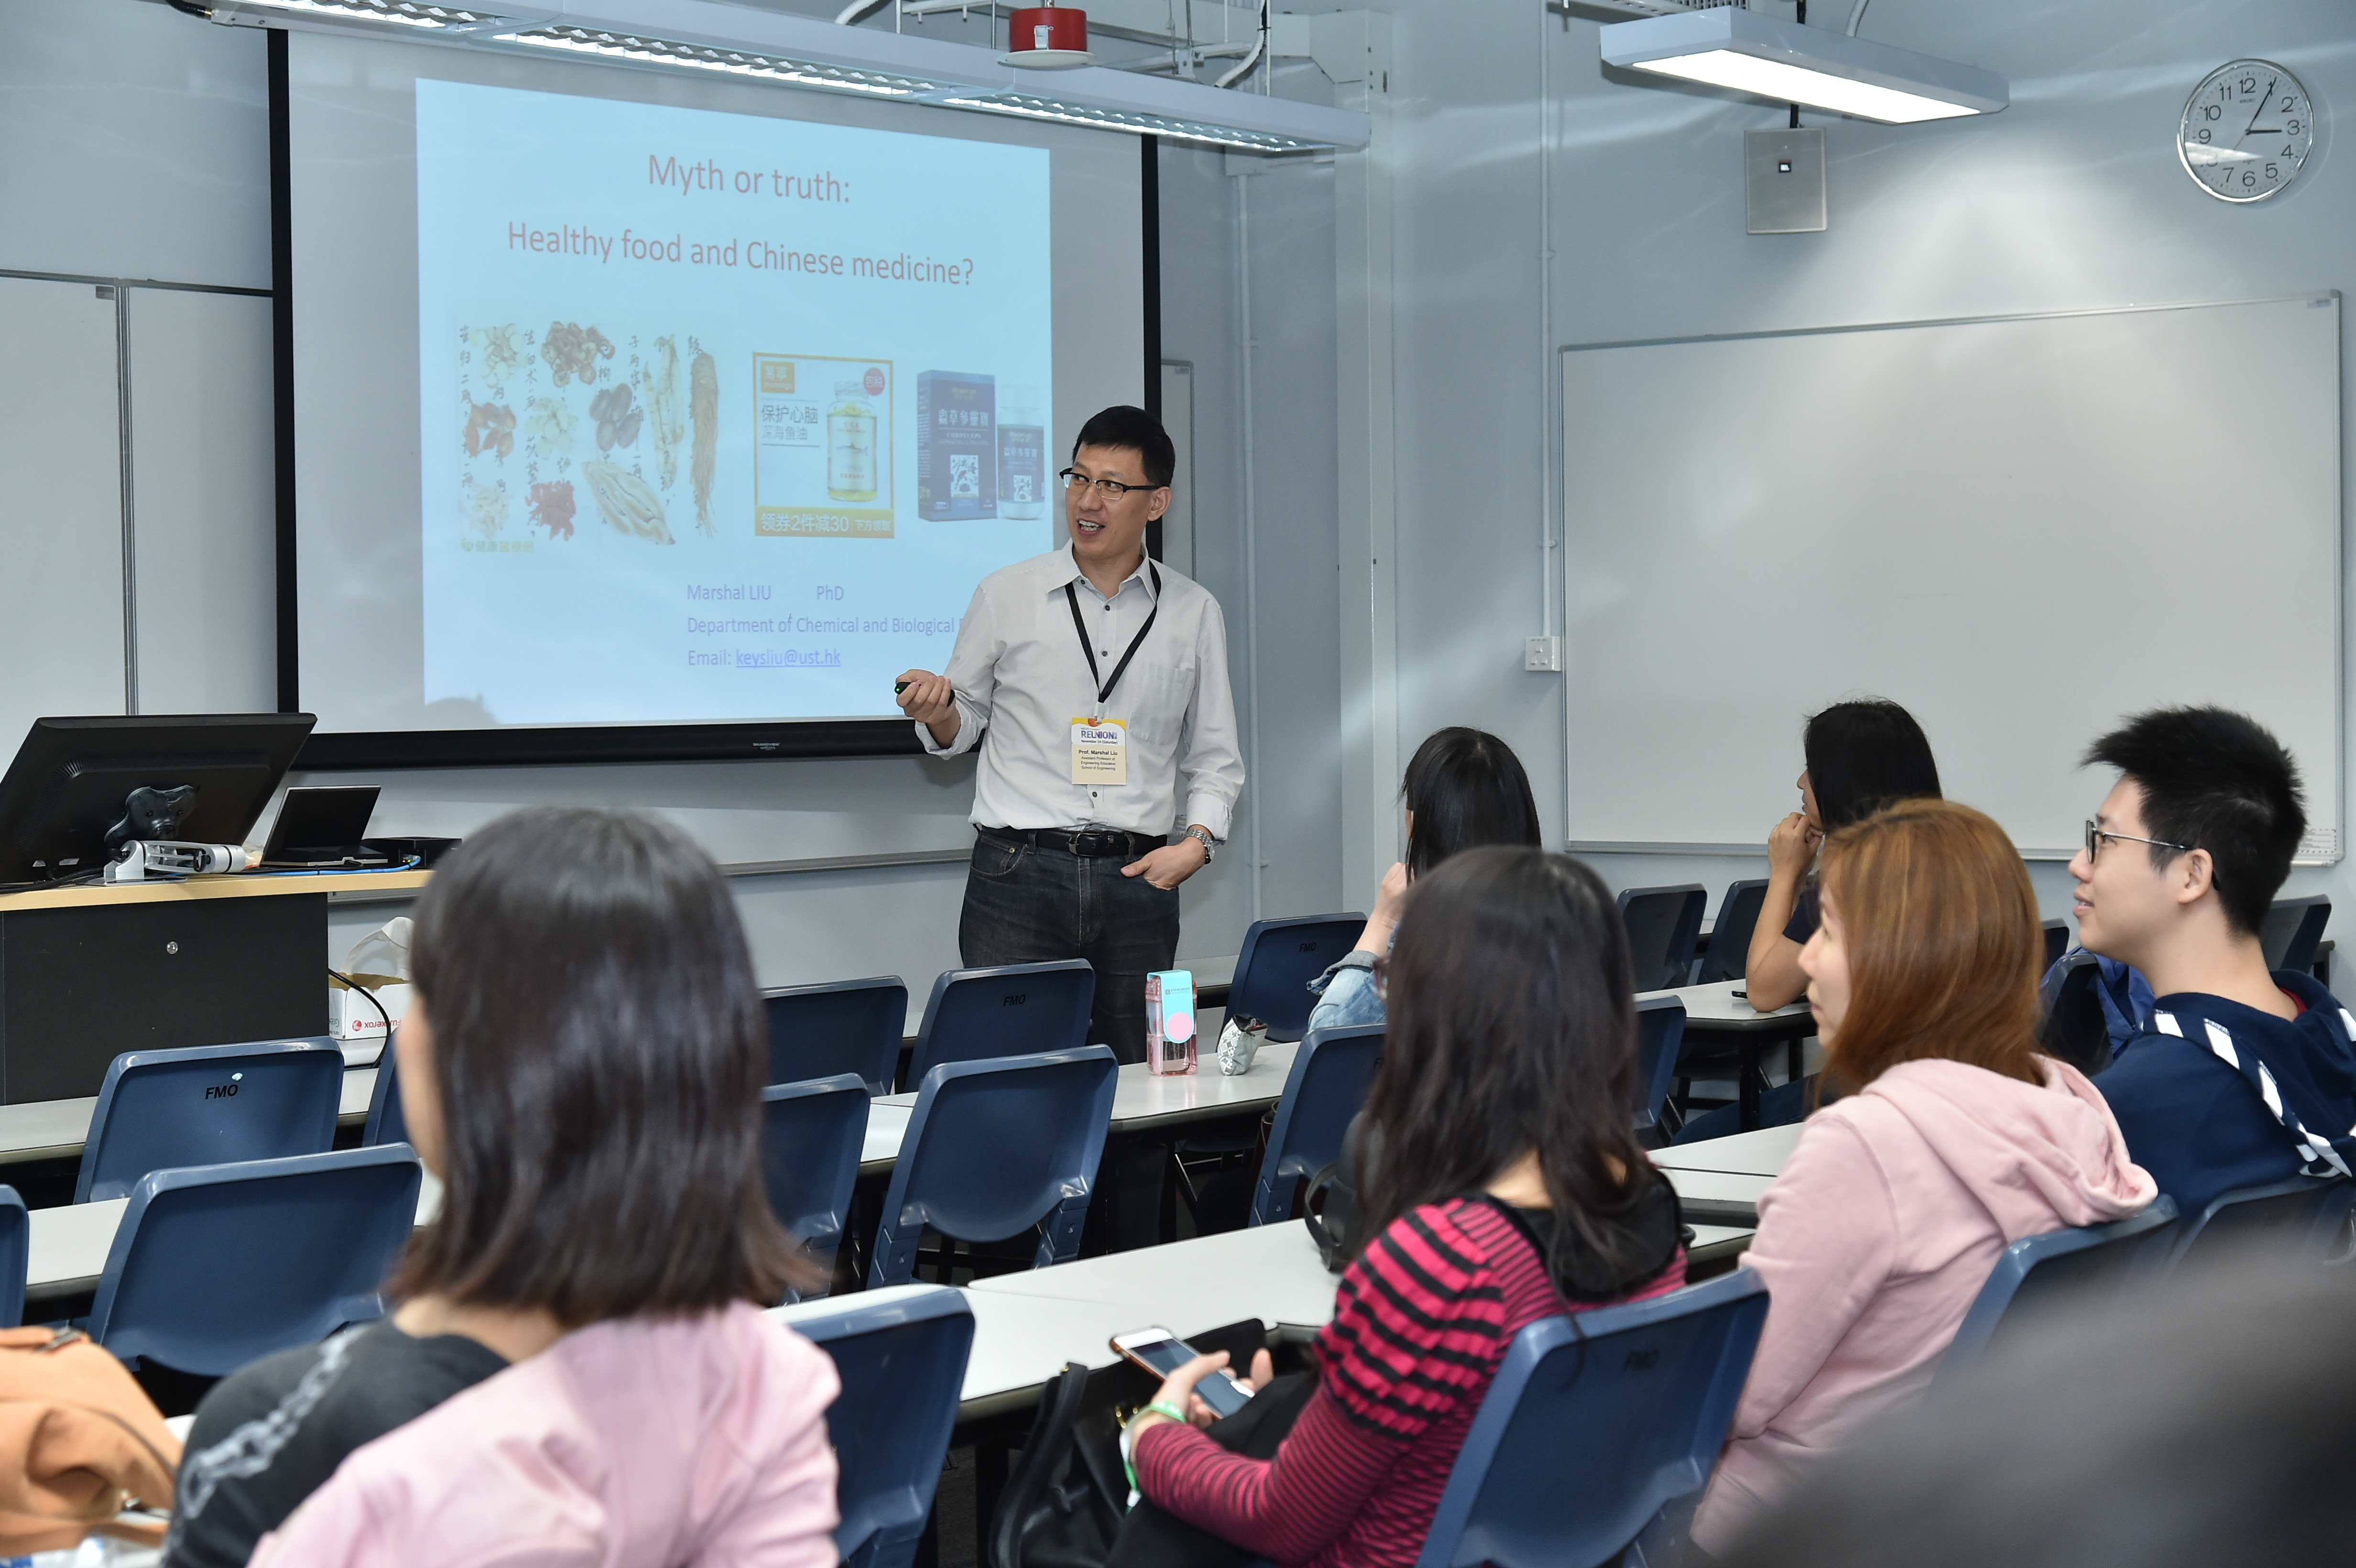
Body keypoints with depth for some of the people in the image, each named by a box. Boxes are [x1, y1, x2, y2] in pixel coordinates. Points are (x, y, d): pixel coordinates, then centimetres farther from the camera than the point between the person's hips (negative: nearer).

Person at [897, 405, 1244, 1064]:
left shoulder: (1194, 613, 10)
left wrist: (1198, 842, -3)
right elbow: (960, 729, 13)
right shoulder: (1006, 596, 6)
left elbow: (1215, 757, 14)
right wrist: (936, 712, -10)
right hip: (1019, 876, -1)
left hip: (1137, 880, 1)